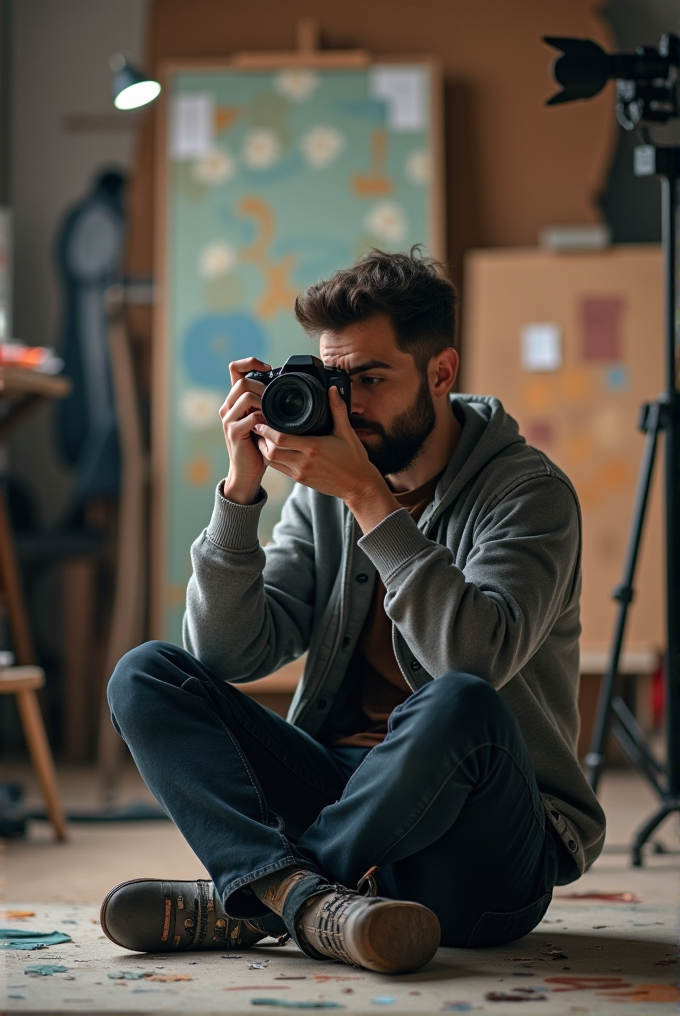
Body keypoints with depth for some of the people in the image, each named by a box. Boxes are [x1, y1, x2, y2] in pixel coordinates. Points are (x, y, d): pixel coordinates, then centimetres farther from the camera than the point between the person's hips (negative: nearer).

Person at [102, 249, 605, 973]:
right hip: (347, 792, 5)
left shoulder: (528, 491, -6)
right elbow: (228, 655, 0)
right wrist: (242, 487, -10)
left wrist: (367, 498, -23)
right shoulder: (325, 492, 9)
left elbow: (479, 656, -25)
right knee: (145, 675, -9)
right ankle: (306, 897, -33)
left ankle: (246, 901, -19)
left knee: (461, 705, -38)